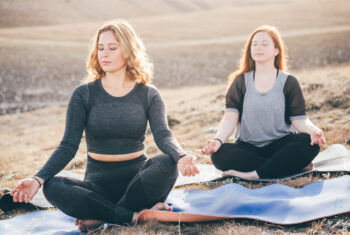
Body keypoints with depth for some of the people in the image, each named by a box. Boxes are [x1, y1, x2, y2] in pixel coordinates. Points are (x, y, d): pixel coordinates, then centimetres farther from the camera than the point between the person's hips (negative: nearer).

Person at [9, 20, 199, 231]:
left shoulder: (149, 95, 3)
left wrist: (181, 157, -37)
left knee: (167, 164, -33)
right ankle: (134, 216, -28)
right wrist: (39, 179, -22)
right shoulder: (84, 95, 1)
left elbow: (163, 135, -13)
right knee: (53, 188, -29)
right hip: (99, 180, 0)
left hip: (138, 175, 0)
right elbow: (68, 145, -5)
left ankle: (103, 216, -23)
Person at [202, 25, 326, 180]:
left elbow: (299, 120, -3)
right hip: (248, 147, 1)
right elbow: (230, 117, -4)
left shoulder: (288, 82, 5)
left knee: (310, 143, -30)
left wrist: (313, 130, -27)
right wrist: (218, 140, -24)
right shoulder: (240, 82, 8)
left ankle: (254, 175, -31)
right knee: (219, 155, -29)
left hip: (280, 144, -1)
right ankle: (290, 164, -25)